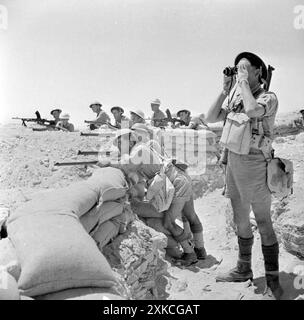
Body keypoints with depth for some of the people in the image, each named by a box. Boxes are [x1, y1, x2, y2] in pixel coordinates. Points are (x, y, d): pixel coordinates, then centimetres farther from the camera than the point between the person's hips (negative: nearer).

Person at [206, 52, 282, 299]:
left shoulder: (268, 97, -8)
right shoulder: (234, 98, 10)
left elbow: (252, 110, -30)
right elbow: (211, 118, 4)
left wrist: (244, 83, -15)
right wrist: (225, 90, 0)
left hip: (255, 164, -6)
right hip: (233, 161, 7)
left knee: (263, 223, 2)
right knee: (241, 220, 17)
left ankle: (273, 281, 15)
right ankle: (243, 269, 33)